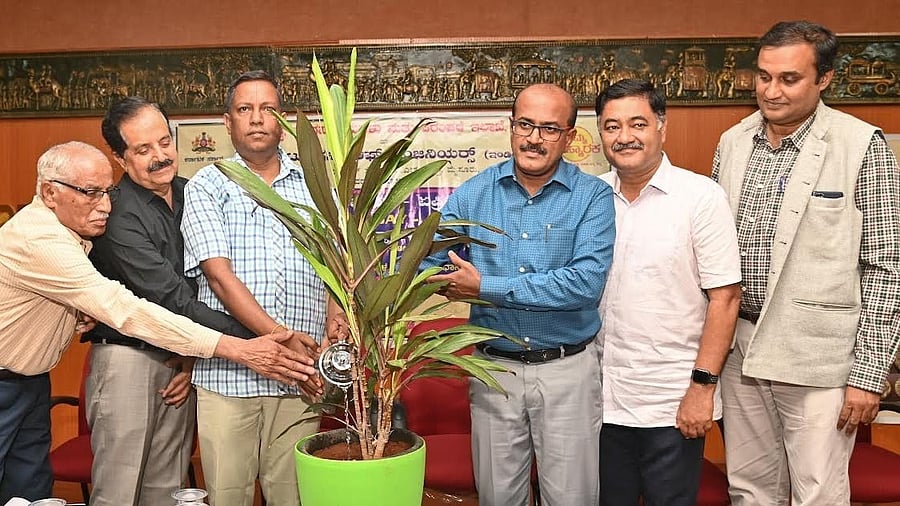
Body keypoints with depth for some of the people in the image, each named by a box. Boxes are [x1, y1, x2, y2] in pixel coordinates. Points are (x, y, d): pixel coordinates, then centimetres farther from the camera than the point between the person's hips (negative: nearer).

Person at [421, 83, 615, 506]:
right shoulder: (473, 194, 0)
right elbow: (425, 264, -4)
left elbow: (586, 282, -21)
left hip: (568, 370, -2)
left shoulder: (593, 197, -7)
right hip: (495, 367, 2)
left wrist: (487, 288, -20)